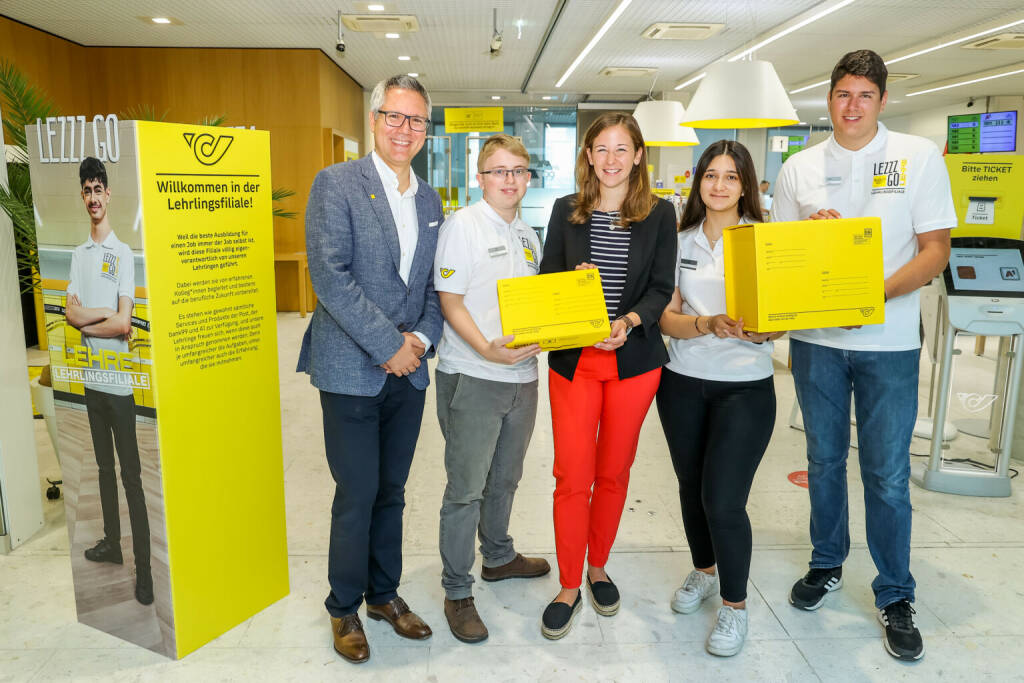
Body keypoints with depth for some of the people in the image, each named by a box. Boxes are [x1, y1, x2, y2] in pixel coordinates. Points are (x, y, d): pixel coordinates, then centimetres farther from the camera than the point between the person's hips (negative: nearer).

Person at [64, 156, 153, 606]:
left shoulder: (124, 253, -9)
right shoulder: (79, 253, 11)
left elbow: (123, 324, -15)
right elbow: (71, 312, 2)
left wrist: (85, 320, -5)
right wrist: (105, 313, -12)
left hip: (120, 379, -7)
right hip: (92, 376, 7)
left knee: (131, 472, -4)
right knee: (104, 465, 19)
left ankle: (144, 568, 1)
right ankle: (111, 543, 34)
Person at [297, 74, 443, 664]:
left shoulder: (429, 198, 12)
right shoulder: (336, 183, -6)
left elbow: (436, 283, 12)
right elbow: (330, 276, -16)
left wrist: (422, 337, -6)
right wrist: (388, 345, -17)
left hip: (409, 370, 5)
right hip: (352, 369, -5)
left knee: (392, 492, 16)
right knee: (357, 496, 4)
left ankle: (385, 594, 34)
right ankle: (345, 608, 25)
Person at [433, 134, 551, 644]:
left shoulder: (527, 234, 14)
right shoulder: (462, 225, -8)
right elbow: (450, 300, -13)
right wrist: (488, 349, -25)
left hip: (521, 373, 7)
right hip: (471, 376, -7)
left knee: (505, 478, 21)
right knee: (466, 487, 2)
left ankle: (498, 557, 41)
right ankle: (457, 591, 16)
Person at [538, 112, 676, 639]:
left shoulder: (659, 214, 2)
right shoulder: (566, 210, 4)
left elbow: (662, 288, -1)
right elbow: (545, 280, 6)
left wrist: (630, 320, -20)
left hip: (634, 361, 0)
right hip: (573, 361, 0)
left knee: (614, 473, 12)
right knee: (572, 478, 0)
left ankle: (598, 567, 34)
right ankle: (568, 588, 16)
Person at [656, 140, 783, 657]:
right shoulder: (681, 242, 5)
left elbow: (779, 324, -3)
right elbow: (667, 318, -1)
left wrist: (747, 330, -25)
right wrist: (708, 325, -21)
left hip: (745, 387, -3)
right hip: (682, 384, 3)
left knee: (723, 501, -7)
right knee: (691, 486, 15)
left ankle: (735, 604, 17)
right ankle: (703, 572, 41)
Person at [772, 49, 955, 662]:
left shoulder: (920, 157, -1)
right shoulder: (800, 168, 5)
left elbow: (936, 252, -5)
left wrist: (876, 293, -21)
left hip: (889, 342, -2)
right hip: (816, 339, 2)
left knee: (888, 474, 3)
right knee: (825, 460, 14)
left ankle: (895, 597, 21)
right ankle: (827, 565, 33)